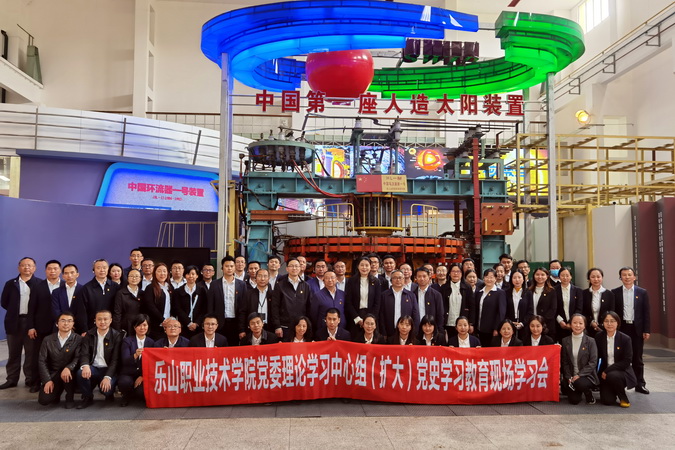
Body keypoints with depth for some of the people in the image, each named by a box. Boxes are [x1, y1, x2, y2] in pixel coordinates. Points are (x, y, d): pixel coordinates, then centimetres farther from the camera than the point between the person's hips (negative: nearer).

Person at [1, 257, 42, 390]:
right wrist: (15, 310, 3)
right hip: (15, 322, 3)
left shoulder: (40, 284, -1)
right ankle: (12, 379, 17)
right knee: (14, 353, 10)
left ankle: (32, 380, 9)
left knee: (32, 353, 3)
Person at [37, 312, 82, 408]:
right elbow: (42, 361, 1)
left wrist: (68, 368, -33)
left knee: (67, 374, -36)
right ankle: (58, 390, 20)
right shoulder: (48, 340, 5)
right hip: (52, 374, 2)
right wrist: (47, 380, -10)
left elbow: (78, 358, -12)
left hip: (69, 373, -2)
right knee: (43, 400, -17)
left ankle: (70, 398, -7)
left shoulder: (78, 339, -3)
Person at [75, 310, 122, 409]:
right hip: (93, 368, 3)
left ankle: (109, 395, 12)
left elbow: (115, 359, -10)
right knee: (81, 373, -29)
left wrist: (107, 377, -23)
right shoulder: (89, 335, 4)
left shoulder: (116, 336, -5)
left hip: (108, 369, -3)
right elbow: (84, 354, -5)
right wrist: (85, 366, -29)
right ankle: (87, 397, -2)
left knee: (107, 388, -29)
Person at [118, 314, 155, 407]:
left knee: (143, 392, -27)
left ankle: (132, 394, 13)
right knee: (124, 382, -35)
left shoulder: (151, 342, 6)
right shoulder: (127, 341, 0)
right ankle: (127, 395, 3)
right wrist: (135, 355, -35)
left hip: (143, 375, 2)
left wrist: (142, 376, -11)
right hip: (128, 374, -1)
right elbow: (125, 361, -13)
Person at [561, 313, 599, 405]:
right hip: (571, 376, 3)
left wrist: (579, 375, -17)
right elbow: (564, 362, 4)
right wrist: (569, 377, -9)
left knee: (579, 383, -35)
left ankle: (589, 394, 0)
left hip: (586, 376, -3)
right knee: (574, 400, -13)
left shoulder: (590, 341, -3)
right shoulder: (565, 341, 5)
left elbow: (593, 362, -9)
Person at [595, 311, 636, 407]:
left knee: (612, 376, -36)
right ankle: (613, 390, 22)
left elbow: (627, 361, -13)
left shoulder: (625, 338, -10)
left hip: (621, 371, -2)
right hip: (605, 373, 2)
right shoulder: (599, 337, -2)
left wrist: (608, 371, -18)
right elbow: (597, 356, 5)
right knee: (607, 400, -15)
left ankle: (623, 398, -7)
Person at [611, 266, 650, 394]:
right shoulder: (615, 292, 2)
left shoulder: (642, 292, 4)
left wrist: (646, 330, -3)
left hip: (637, 329, 0)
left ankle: (640, 384, 15)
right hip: (621, 328, 0)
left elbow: (646, 312, 3)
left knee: (637, 358, 8)